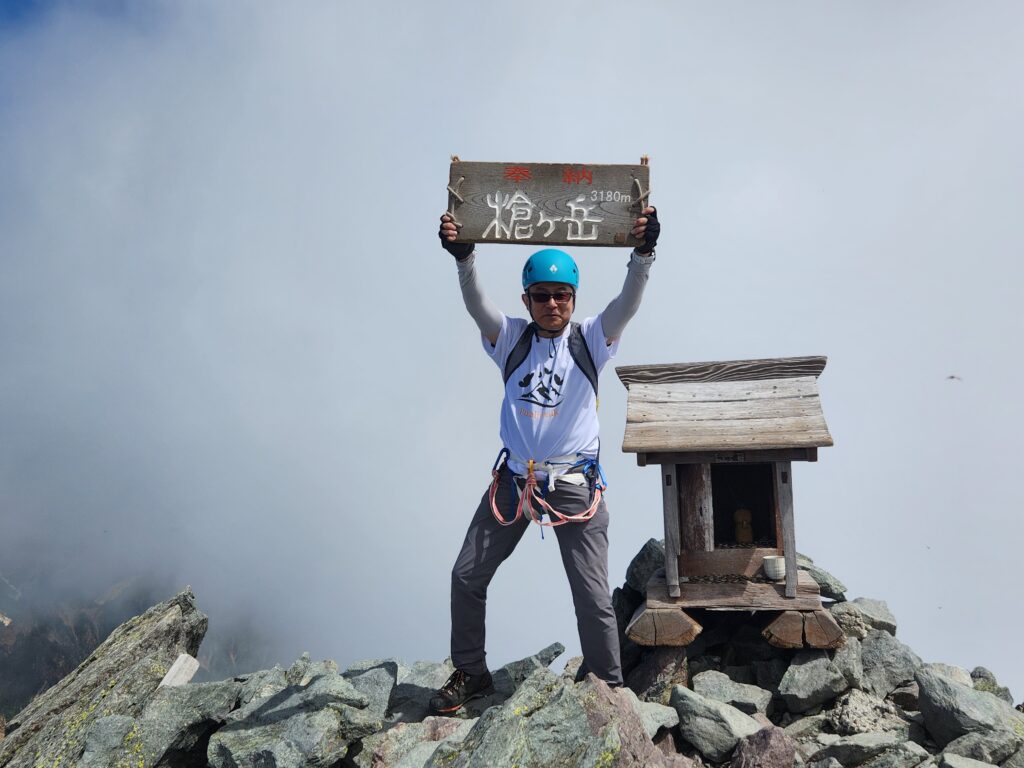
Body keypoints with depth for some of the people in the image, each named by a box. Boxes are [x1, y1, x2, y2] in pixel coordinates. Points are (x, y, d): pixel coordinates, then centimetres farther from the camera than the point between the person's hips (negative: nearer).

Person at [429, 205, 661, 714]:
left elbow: (628, 303, -17)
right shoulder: (511, 338, 2)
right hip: (513, 479, 3)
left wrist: (643, 253, -33)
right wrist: (464, 258, -32)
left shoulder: (590, 339, -1)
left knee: (593, 597, 1)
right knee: (467, 576, 8)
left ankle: (608, 688, 21)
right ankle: (470, 673, 28)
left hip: (576, 485, -2)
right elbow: (476, 305, -15)